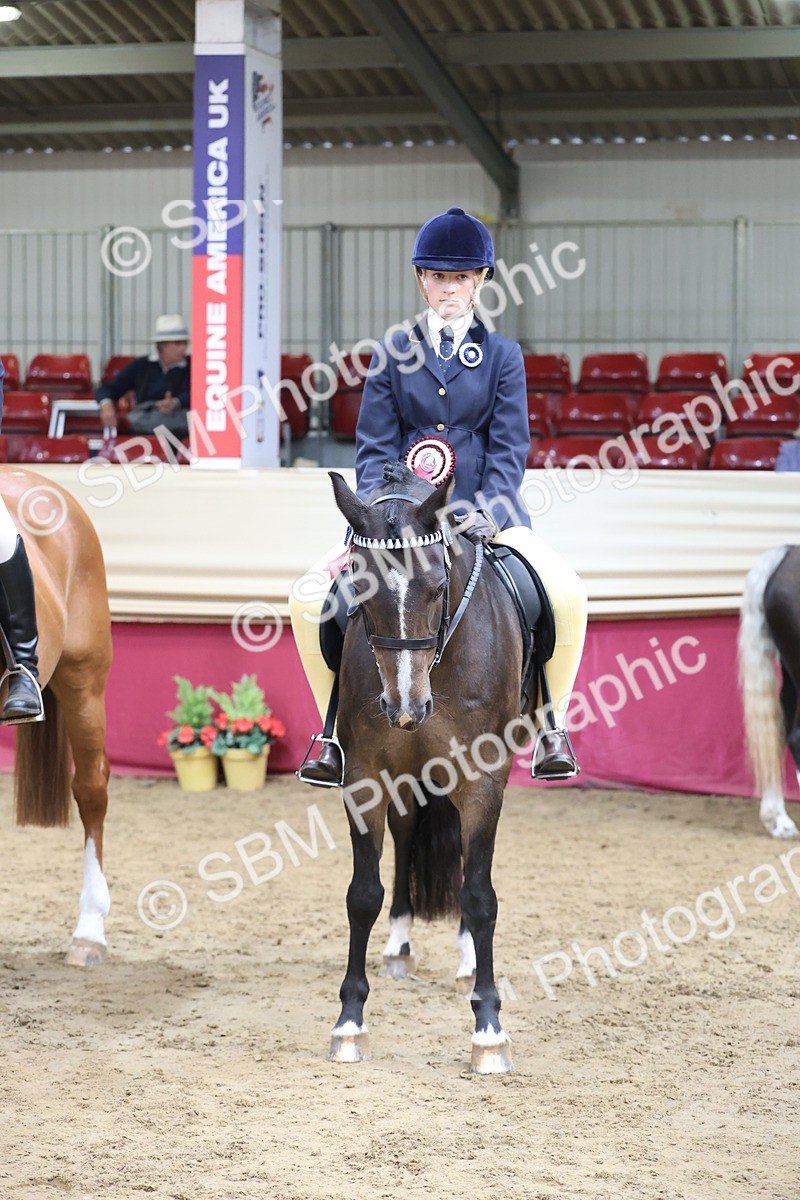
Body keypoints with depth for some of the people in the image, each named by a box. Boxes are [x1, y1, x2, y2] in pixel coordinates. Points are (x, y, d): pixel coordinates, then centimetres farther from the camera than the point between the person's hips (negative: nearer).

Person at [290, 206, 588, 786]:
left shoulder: (503, 356, 6)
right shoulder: (393, 353, 8)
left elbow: (509, 448, -1)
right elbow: (375, 445, 4)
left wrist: (488, 512, -19)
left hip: (487, 514, -1)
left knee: (567, 593, -26)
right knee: (309, 597, -17)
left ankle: (551, 725, -6)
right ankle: (339, 732, -1)